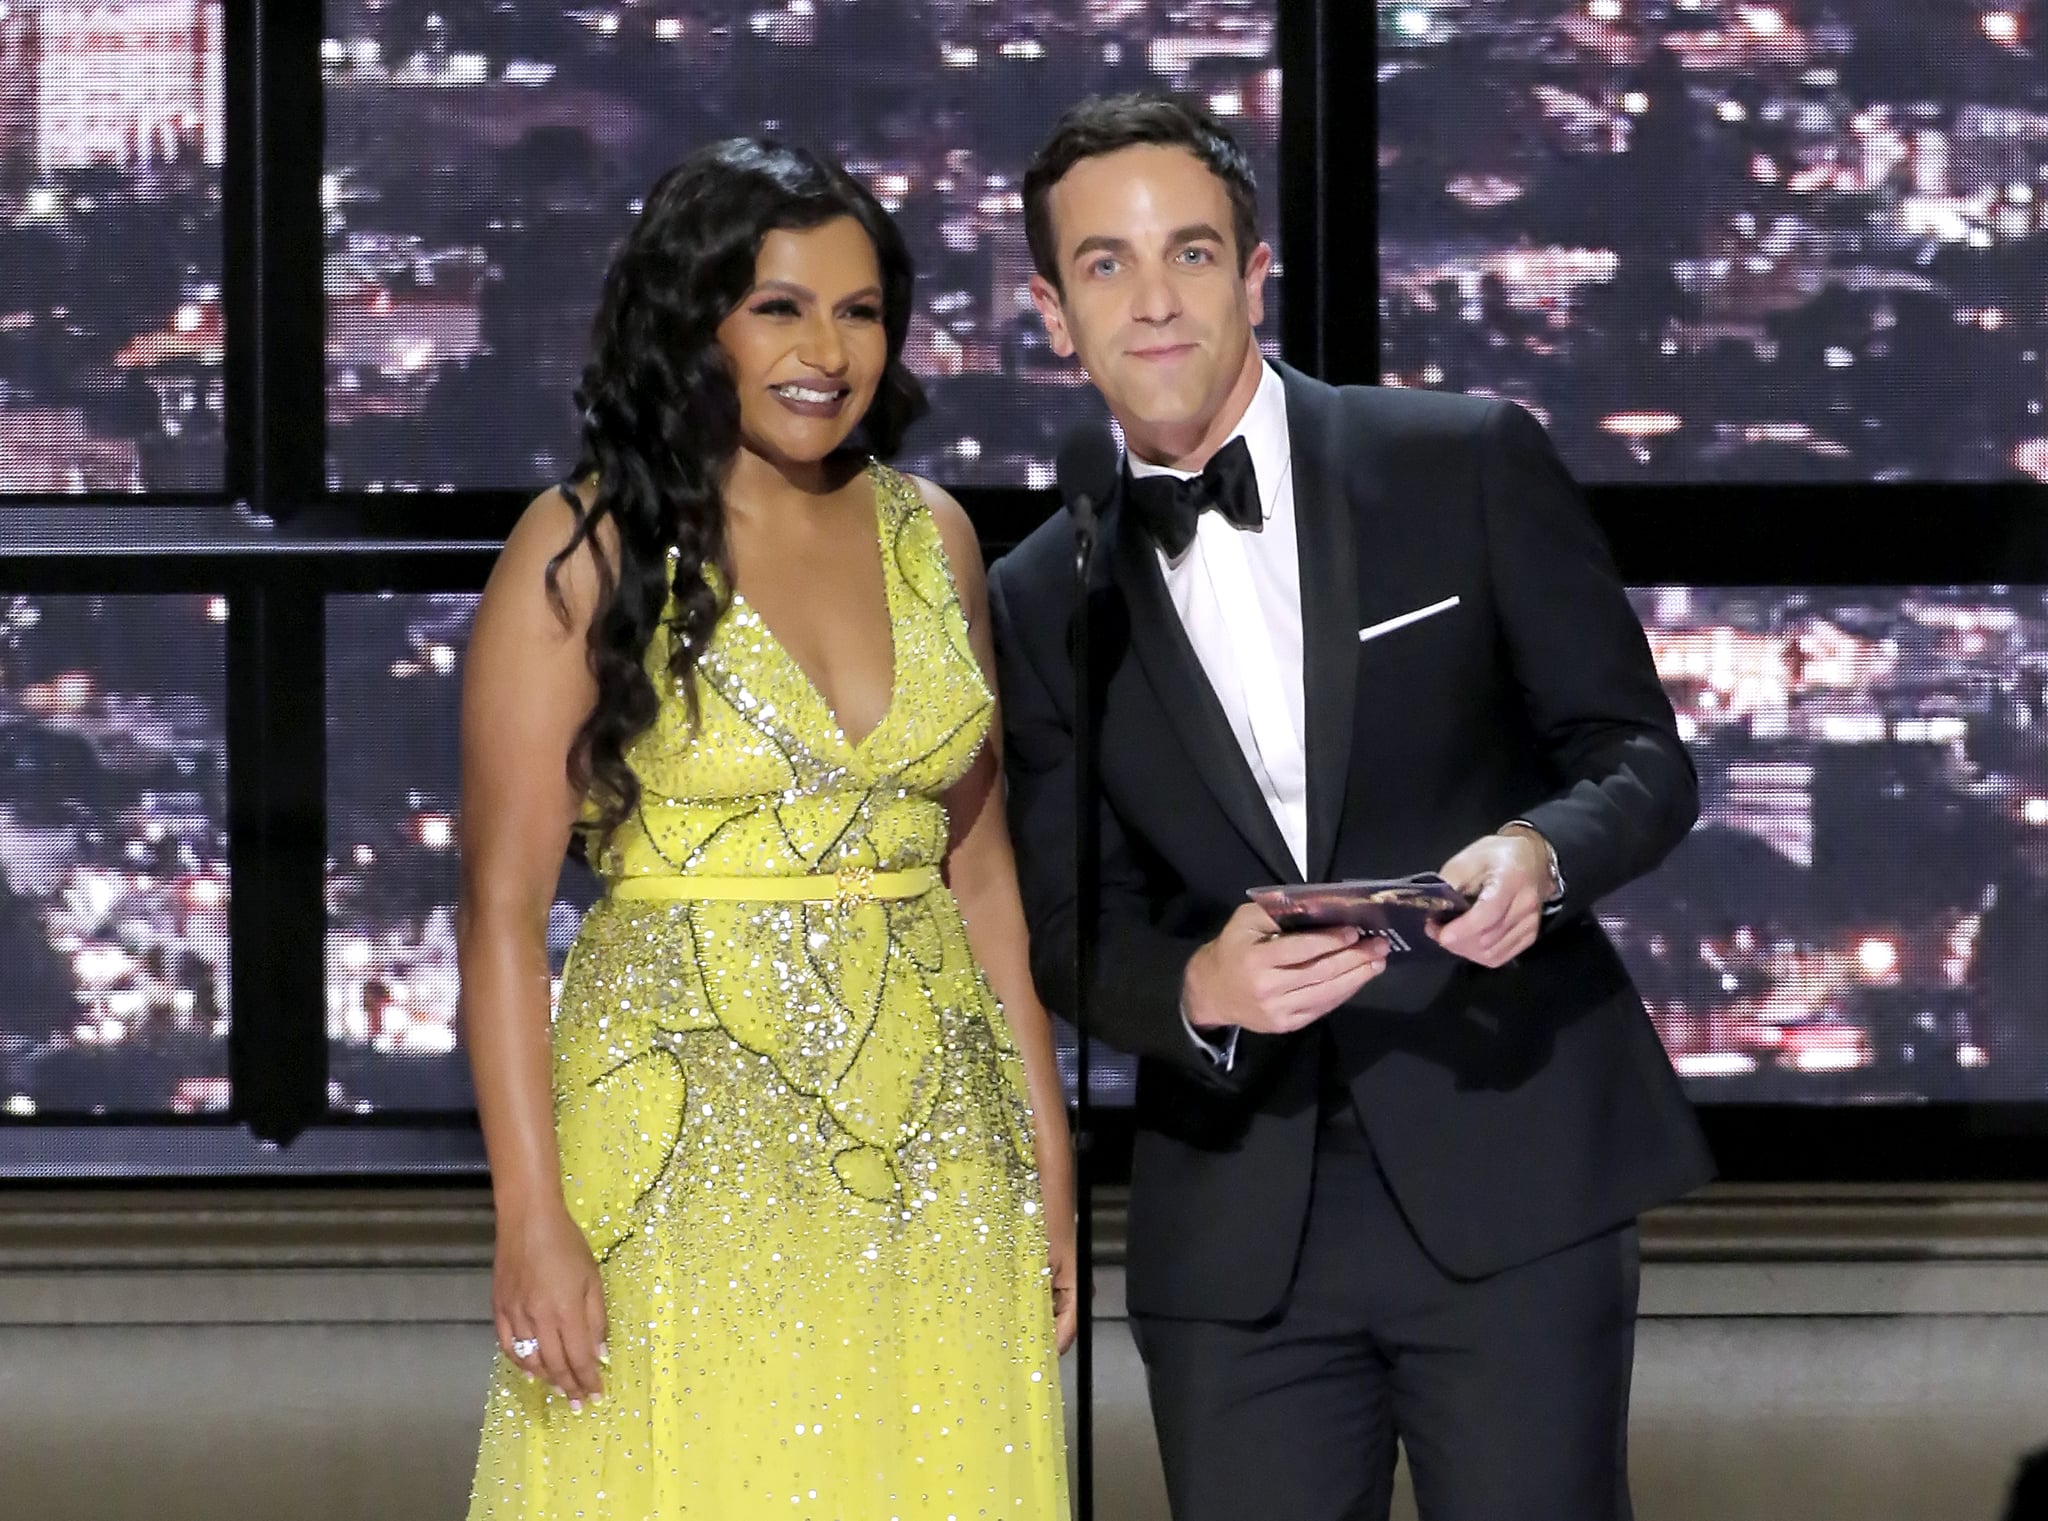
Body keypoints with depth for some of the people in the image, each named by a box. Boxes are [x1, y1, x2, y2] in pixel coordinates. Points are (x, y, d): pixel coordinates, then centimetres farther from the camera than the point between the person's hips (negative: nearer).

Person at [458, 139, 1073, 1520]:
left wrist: (1046, 1153, 9)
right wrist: (531, 1221, -14)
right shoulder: (588, 553, -5)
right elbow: (503, 908, -8)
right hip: (690, 1135, -4)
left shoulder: (928, 535, 10)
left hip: (935, 1135, 4)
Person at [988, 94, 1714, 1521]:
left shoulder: (1472, 466, 1)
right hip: (1236, 1228, 2)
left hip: (1510, 1162, -2)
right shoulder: (1043, 603, 8)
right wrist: (1195, 991, -16)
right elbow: (1072, 925, 7)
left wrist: (1541, 853, -19)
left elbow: (1640, 754, 3)